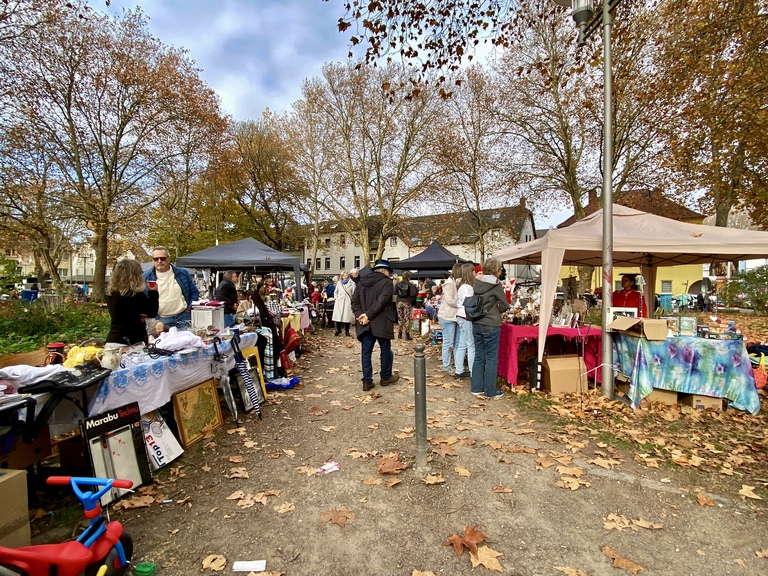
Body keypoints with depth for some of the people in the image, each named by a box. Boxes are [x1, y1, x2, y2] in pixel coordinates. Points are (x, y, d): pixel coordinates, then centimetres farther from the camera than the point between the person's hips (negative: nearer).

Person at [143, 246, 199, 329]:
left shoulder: (182, 274, 5)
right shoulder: (146, 277, 3)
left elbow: (194, 293, 10)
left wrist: (190, 309, -1)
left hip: (183, 317, 1)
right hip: (160, 320, 0)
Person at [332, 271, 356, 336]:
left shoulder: (352, 283, 2)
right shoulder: (339, 283, 13)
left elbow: (354, 294, -1)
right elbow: (336, 292, 21)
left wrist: (352, 301, -8)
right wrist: (336, 298, 8)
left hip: (348, 302, -2)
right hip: (339, 302, 2)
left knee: (347, 317, -3)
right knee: (338, 317, -1)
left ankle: (347, 331, 8)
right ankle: (338, 331, 10)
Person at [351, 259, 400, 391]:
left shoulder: (362, 282, 11)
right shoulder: (387, 282, -7)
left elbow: (354, 301, 3)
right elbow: (382, 301, -20)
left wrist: (360, 315, -5)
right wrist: (368, 315, -18)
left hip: (365, 324, 5)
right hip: (381, 323, -4)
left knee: (366, 352, 8)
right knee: (385, 350, 13)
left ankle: (367, 381, 9)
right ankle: (386, 377, 26)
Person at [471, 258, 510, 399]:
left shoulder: (476, 283, 4)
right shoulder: (496, 284, -13)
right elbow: (504, 305, -5)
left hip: (476, 324, 7)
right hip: (491, 325, -6)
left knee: (479, 357, 15)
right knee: (491, 359, 4)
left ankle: (477, 388, 23)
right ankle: (490, 391, 13)